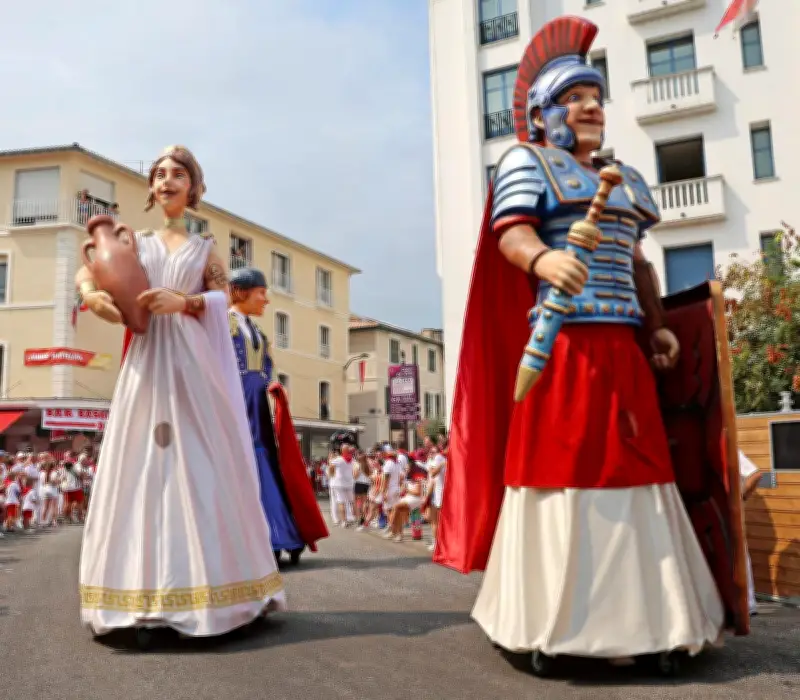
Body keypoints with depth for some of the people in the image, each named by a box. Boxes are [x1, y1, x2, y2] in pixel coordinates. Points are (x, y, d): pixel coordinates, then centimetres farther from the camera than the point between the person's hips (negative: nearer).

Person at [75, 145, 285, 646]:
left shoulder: (205, 247, 15)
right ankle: (146, 600, -2)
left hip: (193, 362, -1)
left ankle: (203, 589, 0)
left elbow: (221, 297, 1)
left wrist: (183, 302, -18)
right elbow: (89, 270, 10)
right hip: (146, 361, 1)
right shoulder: (136, 242, 18)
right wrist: (91, 293, -13)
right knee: (144, 468, -4)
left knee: (203, 468, -6)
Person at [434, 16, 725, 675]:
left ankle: (640, 620, 17)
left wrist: (658, 326, 12)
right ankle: (550, 627, 3)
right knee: (561, 469, -7)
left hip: (622, 348, 7)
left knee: (632, 471, 7)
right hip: (559, 343, -7)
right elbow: (510, 231, -14)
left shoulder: (625, 178, 24)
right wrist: (542, 257, -35)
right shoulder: (527, 162, 3)